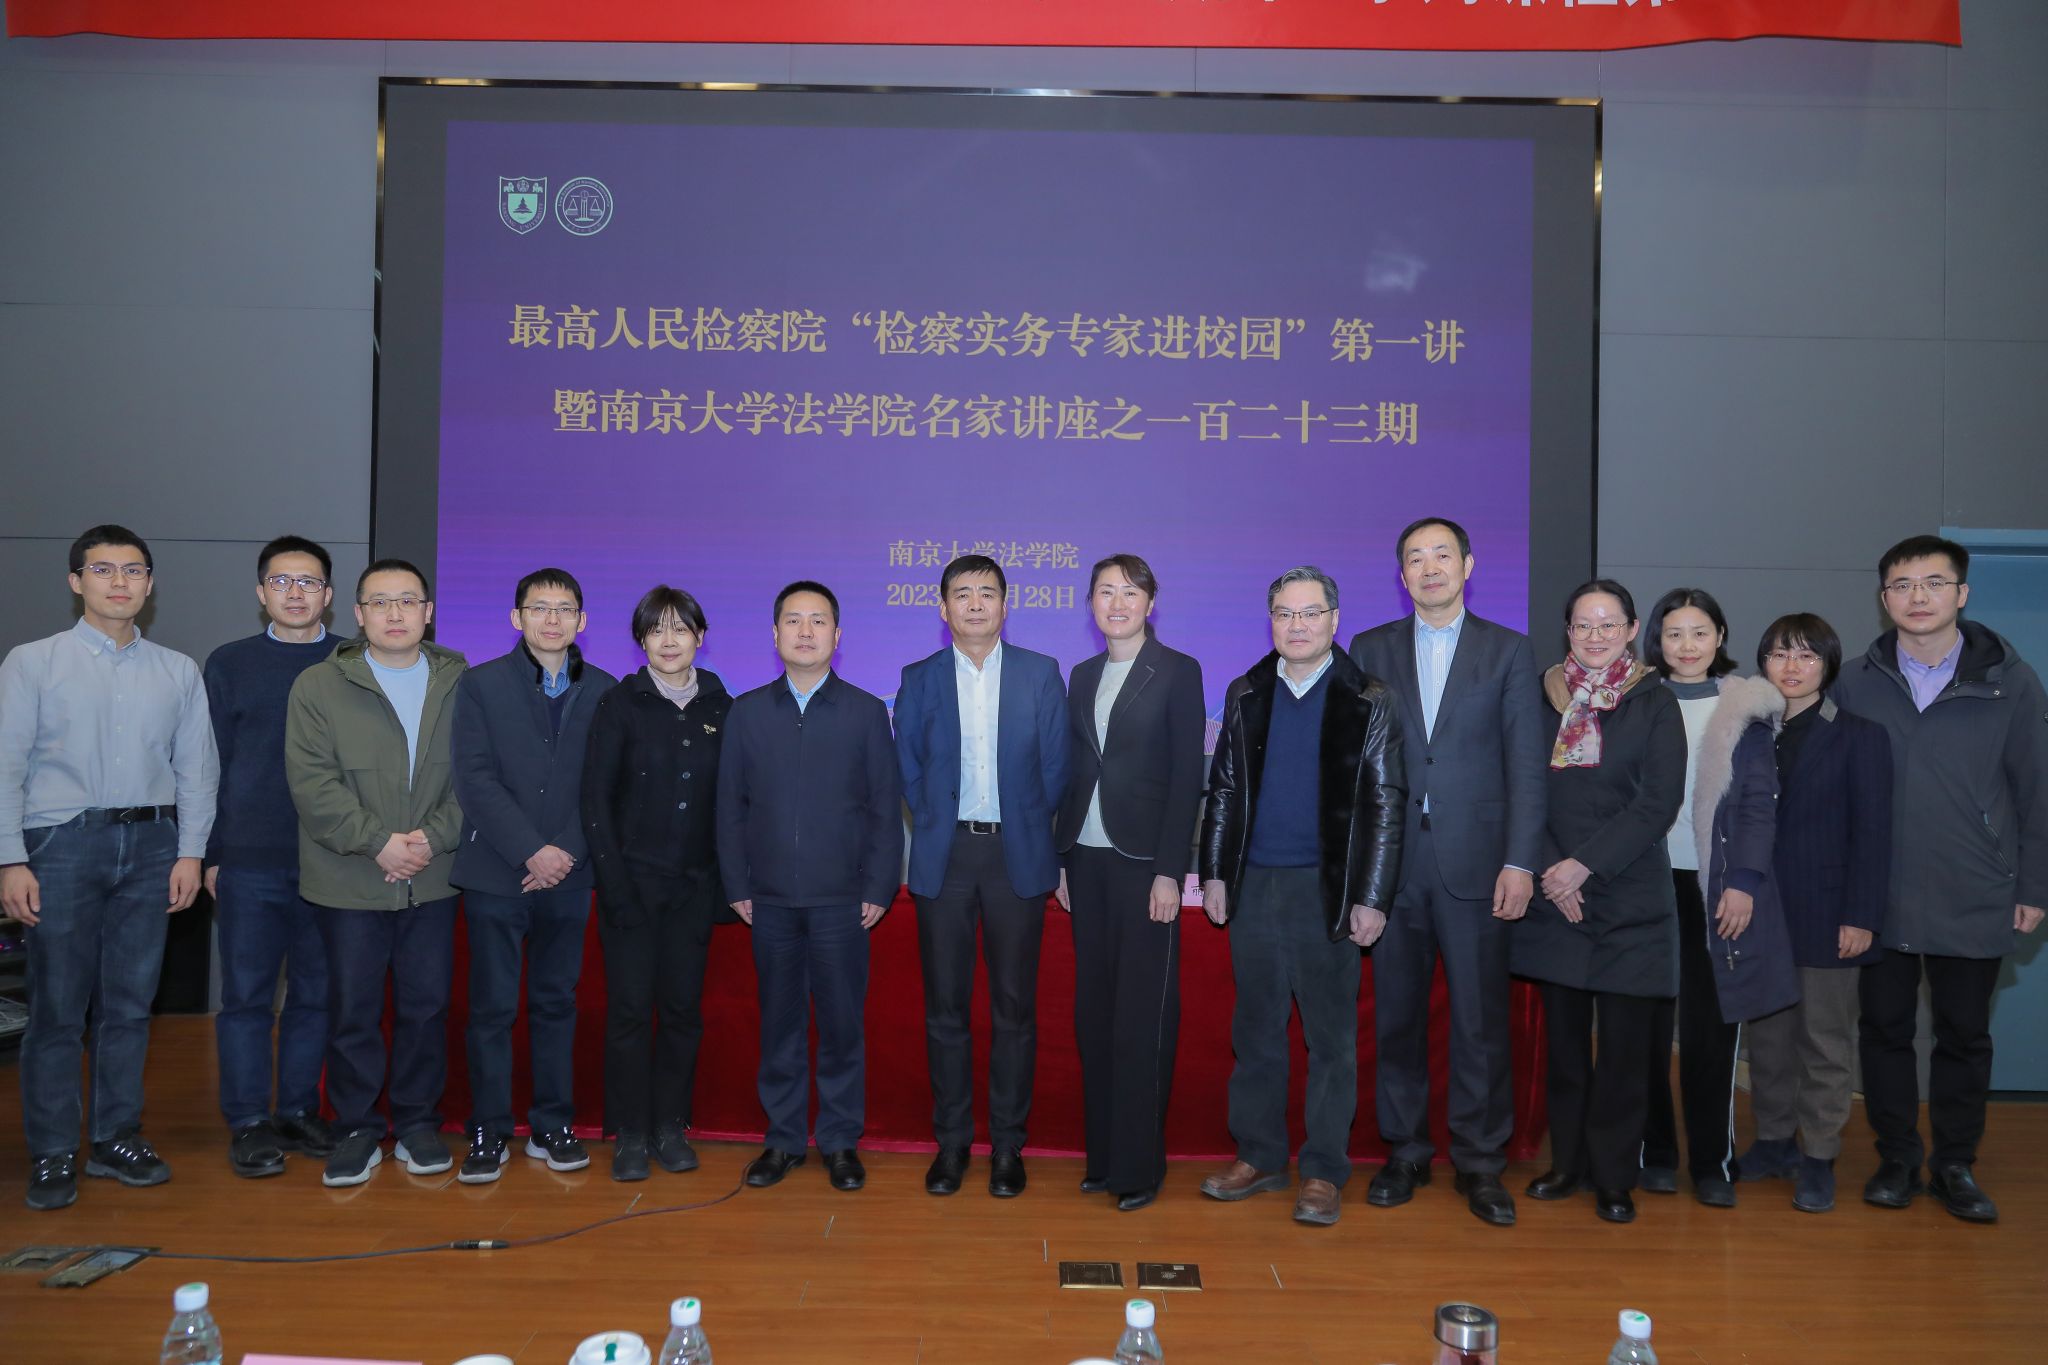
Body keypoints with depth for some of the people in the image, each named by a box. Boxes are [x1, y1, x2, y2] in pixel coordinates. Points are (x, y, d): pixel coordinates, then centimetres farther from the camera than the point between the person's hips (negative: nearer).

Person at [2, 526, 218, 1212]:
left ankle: (116, 1139, 21)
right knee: (57, 1008, 2)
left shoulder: (178, 672, 9)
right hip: (63, 844, -2)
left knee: (130, 1003, 9)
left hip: (150, 843, 3)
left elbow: (197, 769, 9)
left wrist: (190, 852, 1)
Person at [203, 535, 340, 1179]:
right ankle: (249, 1123, 14)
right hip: (249, 861, 0)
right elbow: (209, 764, 7)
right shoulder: (229, 664, 6)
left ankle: (299, 1110, 21)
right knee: (246, 994, 4)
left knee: (317, 993, 8)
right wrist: (210, 854, 2)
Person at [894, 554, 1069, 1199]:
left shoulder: (1040, 673, 5)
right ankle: (951, 1140, 18)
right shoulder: (919, 679, 7)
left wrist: (1023, 829, 4)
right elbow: (908, 769, 10)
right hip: (944, 856, 1)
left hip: (1016, 855, -1)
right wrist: (939, 827, 4)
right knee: (945, 1006, 5)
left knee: (1014, 1006, 4)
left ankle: (1007, 1144, 16)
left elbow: (1054, 765, 5)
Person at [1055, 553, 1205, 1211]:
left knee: (1142, 1013, -1)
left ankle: (1139, 1164, 10)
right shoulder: (1083, 676, 12)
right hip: (1088, 859, 6)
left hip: (1144, 860, -5)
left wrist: (1170, 871, -14)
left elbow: (1187, 776, -8)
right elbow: (1075, 773, 13)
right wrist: (1062, 859, 9)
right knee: (1094, 1008, 10)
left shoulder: (1178, 672, -4)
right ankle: (1102, 1154, 21)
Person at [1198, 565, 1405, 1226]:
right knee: (1256, 1030, 11)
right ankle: (1259, 1155, 23)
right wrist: (1214, 873, 6)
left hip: (1328, 890, -3)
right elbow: (1223, 788, 12)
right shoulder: (1245, 695, 9)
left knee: (1331, 1035, 4)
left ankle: (1324, 1171, 15)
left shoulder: (1367, 701, -2)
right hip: (1253, 886, 4)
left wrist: (1372, 898, -9)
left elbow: (1385, 806, -4)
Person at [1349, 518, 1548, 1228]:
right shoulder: (1371, 650, 9)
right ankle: (1405, 1151, 22)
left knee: (1480, 1021, 2)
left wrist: (1520, 862, -7)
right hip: (1391, 862, 2)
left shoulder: (1509, 651, 5)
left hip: (1475, 863, -1)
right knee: (1397, 1016, 9)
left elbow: (1526, 765, 1)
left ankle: (1480, 1162, 16)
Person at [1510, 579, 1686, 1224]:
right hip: (1554, 897, 2)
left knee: (1623, 1042, 1)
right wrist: (1548, 870, -7)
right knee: (1564, 1033, 8)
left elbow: (1659, 801, -7)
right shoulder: (1543, 695, 6)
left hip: (1629, 898, -2)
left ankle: (1614, 1176, 14)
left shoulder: (1654, 704, 1)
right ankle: (1567, 1160, 22)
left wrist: (1584, 863, -13)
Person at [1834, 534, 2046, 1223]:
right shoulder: (1855, 682, -1)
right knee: (1885, 1028, 9)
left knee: (1965, 1035, 10)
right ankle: (1897, 1159, 23)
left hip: (1976, 901, 0)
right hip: (1880, 898, 1)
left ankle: (1954, 1165, 25)